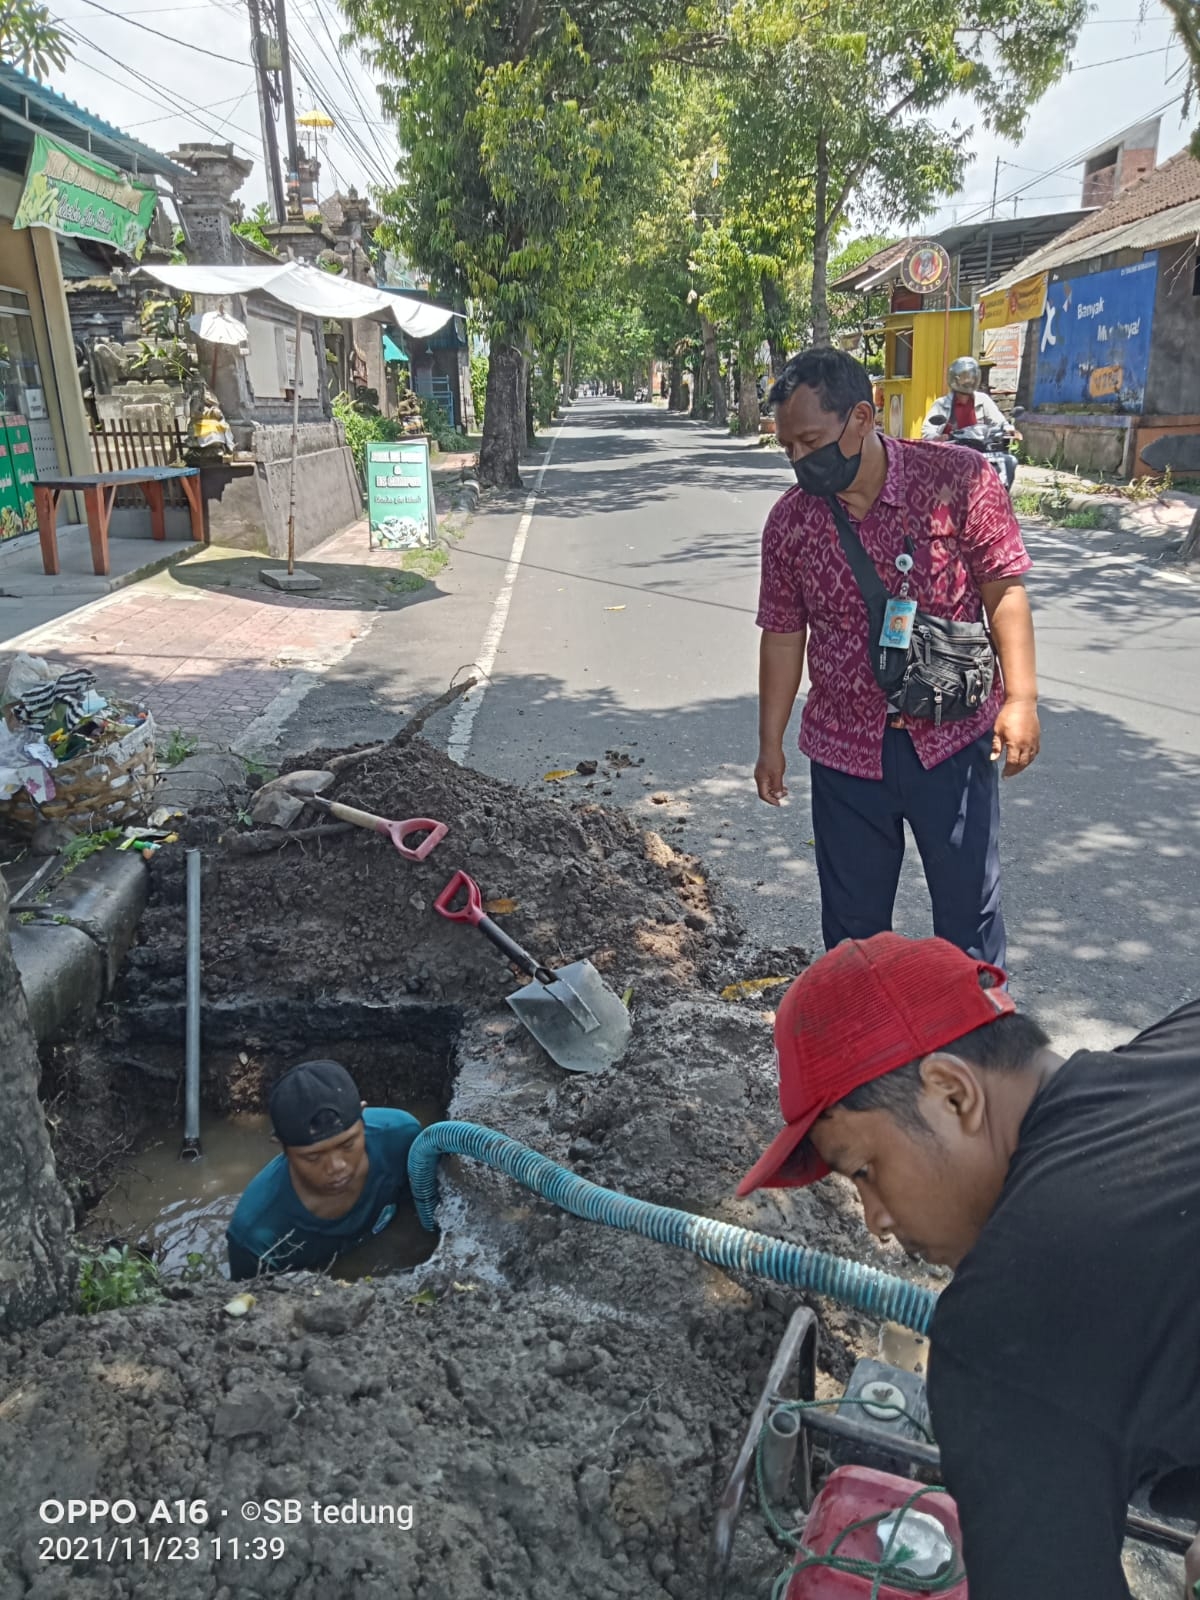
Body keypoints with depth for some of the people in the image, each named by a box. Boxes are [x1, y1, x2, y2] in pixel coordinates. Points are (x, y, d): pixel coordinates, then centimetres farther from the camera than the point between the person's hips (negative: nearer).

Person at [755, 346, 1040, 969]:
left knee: (969, 905, 11)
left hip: (953, 737, -2)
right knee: (851, 917, 13)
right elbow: (783, 637, 5)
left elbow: (1003, 589, -6)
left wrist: (1020, 698, -15)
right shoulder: (789, 522, -3)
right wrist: (770, 742, 8)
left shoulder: (958, 479, -10)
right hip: (846, 748, 2)